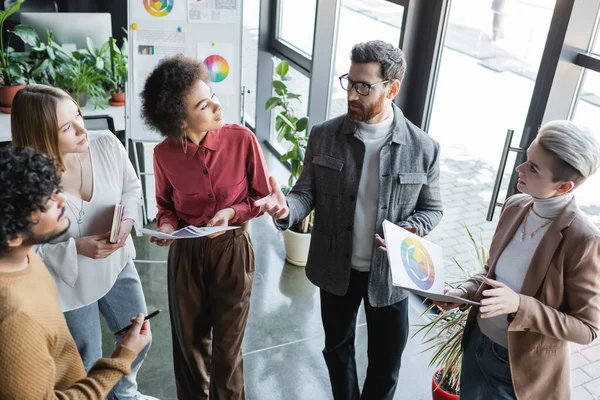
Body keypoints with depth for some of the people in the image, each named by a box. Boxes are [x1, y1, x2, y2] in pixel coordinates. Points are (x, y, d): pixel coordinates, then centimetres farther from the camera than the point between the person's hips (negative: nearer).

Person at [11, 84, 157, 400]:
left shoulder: (106, 144, -20)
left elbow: (131, 187, -1)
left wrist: (127, 219, -20)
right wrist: (76, 248, -31)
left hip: (118, 266, 5)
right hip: (69, 285, -4)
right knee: (87, 366, 18)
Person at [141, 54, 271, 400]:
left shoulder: (242, 139, -17)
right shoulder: (164, 154, -12)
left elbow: (263, 197, -5)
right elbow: (166, 206, 6)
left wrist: (232, 212, -22)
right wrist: (167, 225, -15)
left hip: (233, 250, -1)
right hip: (185, 252, 2)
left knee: (227, 345, 12)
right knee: (189, 340, 19)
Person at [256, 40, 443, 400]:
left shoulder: (424, 148, -12)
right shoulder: (323, 136, -9)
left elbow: (432, 208, 0)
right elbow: (307, 192, -4)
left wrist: (408, 231, -21)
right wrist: (287, 208, -27)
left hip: (389, 273, -1)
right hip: (336, 269, 2)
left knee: (386, 361, 16)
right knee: (338, 346, 23)